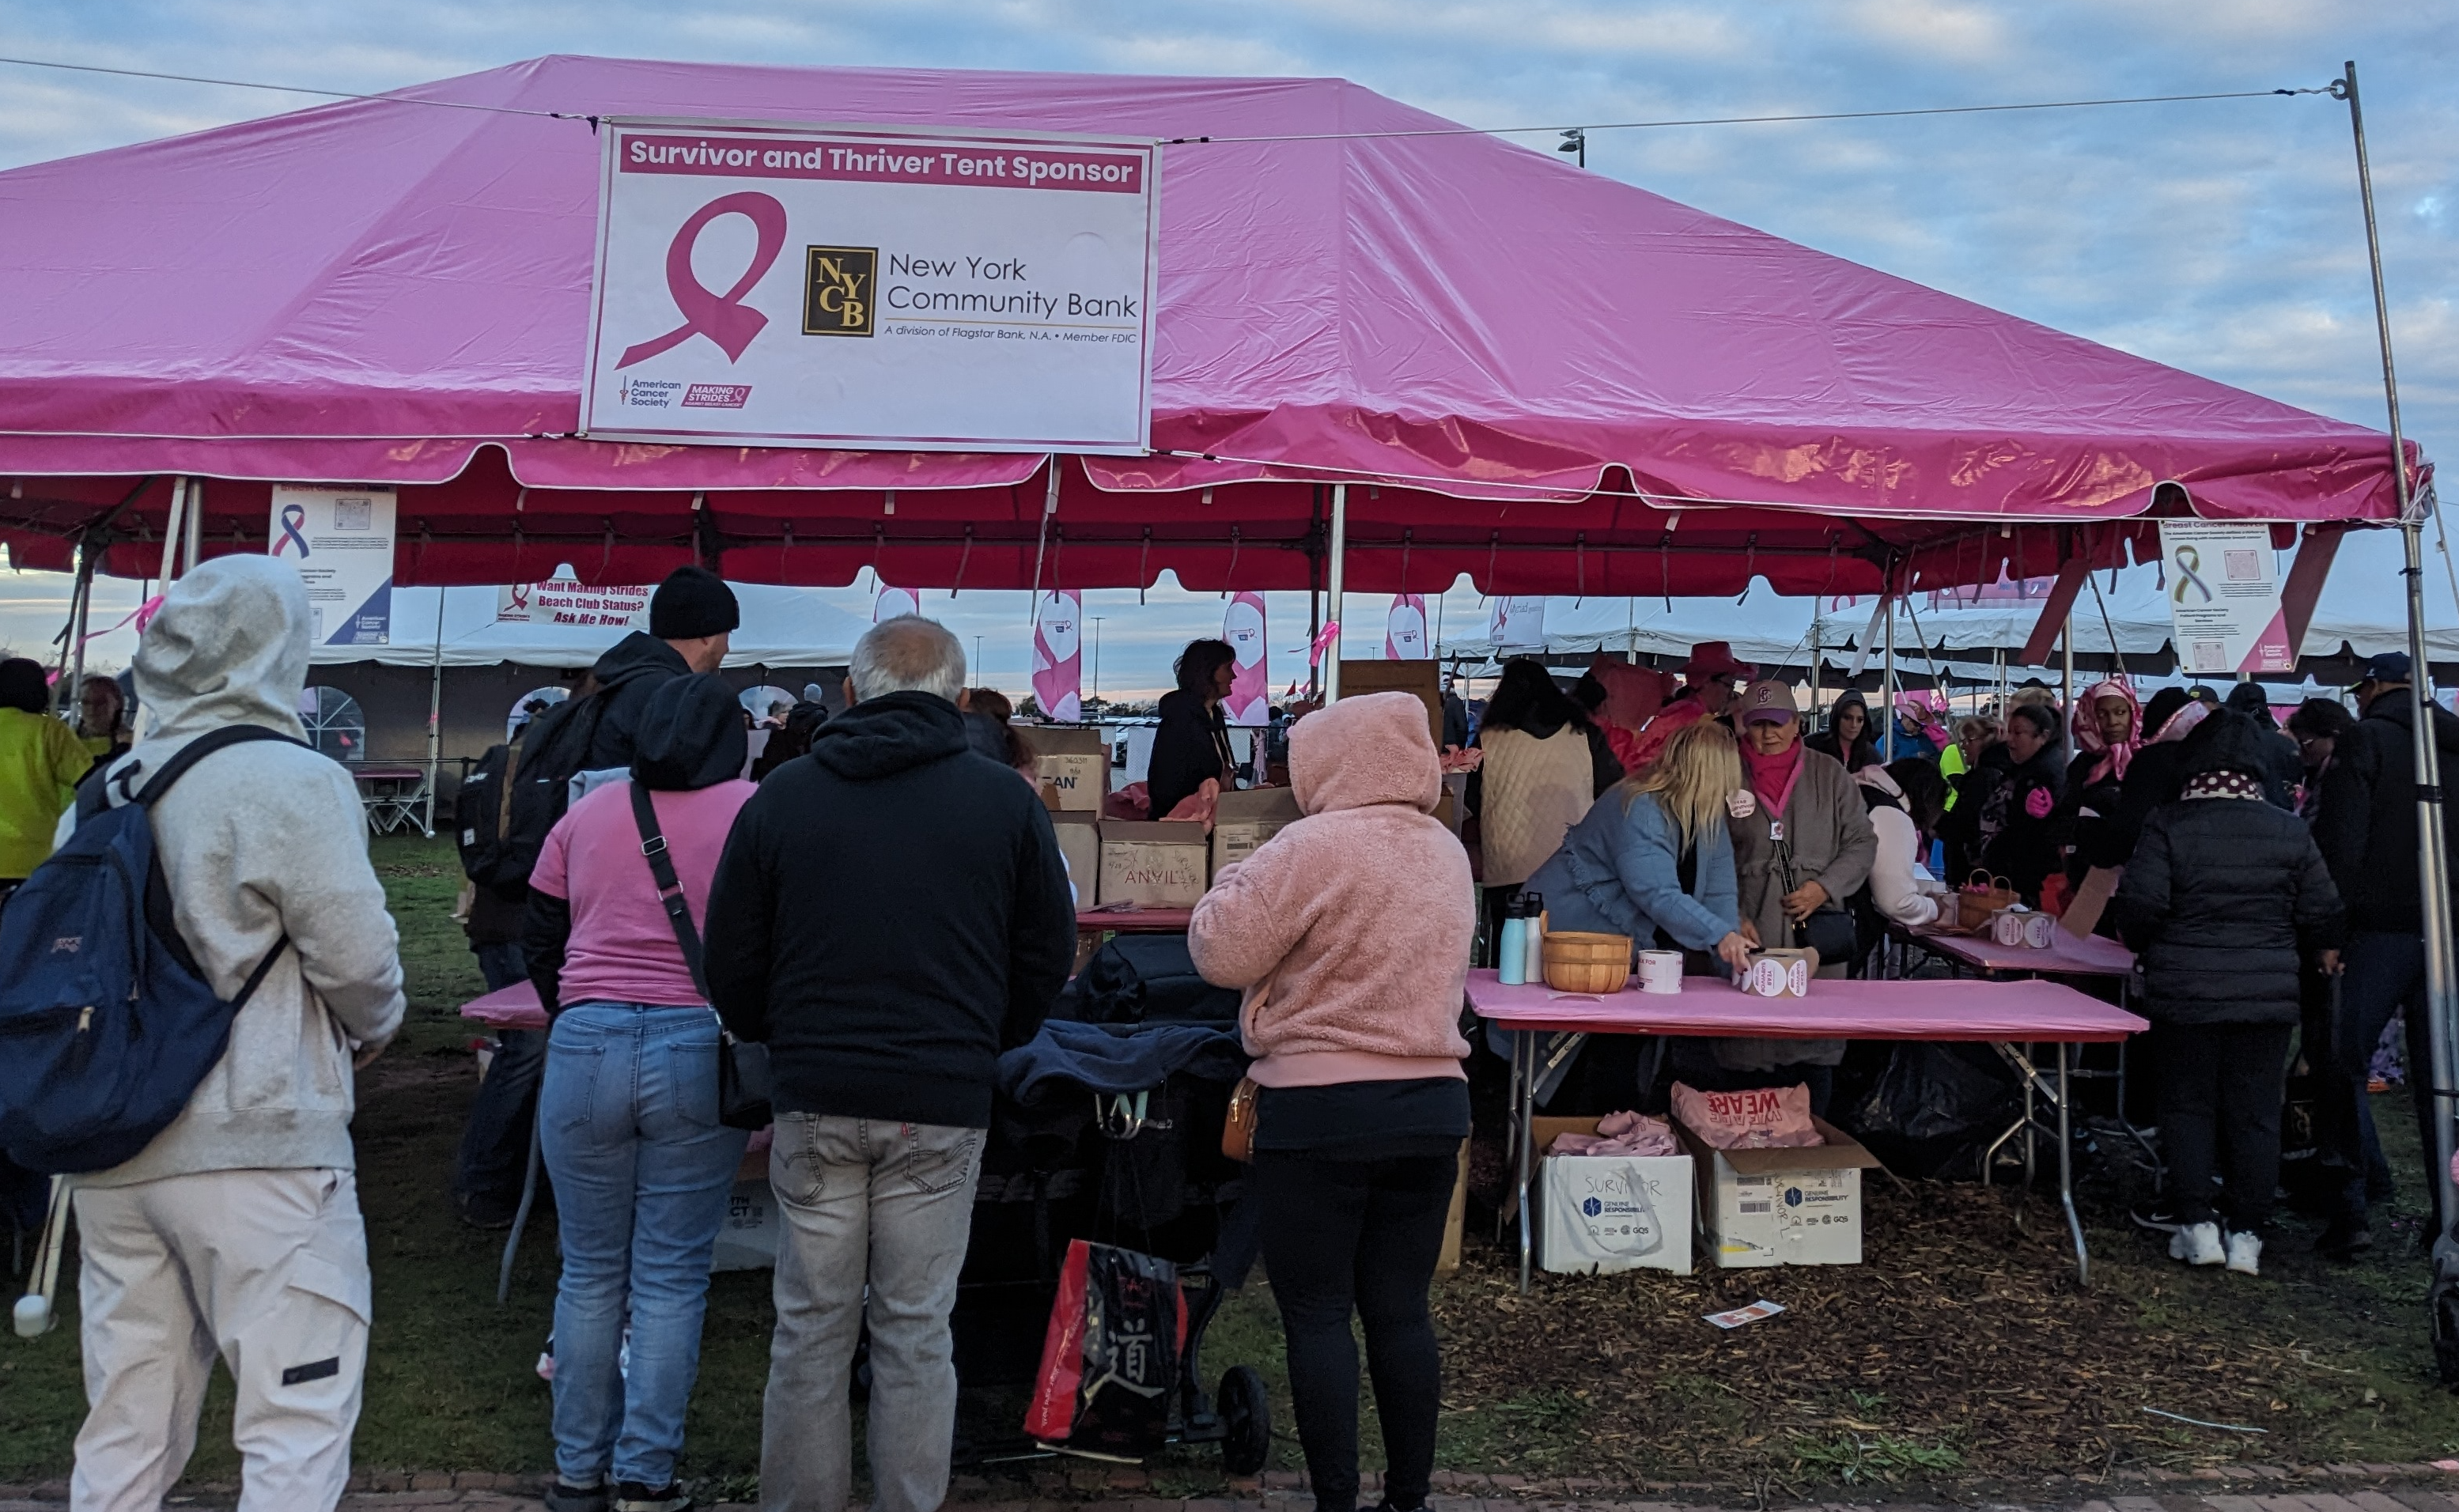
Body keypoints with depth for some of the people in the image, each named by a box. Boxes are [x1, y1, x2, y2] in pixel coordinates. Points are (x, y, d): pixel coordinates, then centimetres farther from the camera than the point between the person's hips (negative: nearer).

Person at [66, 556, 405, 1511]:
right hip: (258, 1145, -7)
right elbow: (358, 955, -13)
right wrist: (372, 1030, 7)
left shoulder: (109, 790, 9)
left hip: (115, 1152, 7)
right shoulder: (293, 781, -12)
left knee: (125, 1428, 15)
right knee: (297, 1425, 0)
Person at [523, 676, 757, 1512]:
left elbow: (540, 940, 16)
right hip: (699, 1054, -2)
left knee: (590, 1273, 13)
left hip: (584, 1048, 3)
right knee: (671, 1277, 6)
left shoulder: (587, 814, 10)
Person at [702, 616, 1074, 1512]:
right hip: (944, 1102, -1)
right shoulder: (1005, 800, 1)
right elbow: (1048, 955, 7)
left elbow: (731, 961, 7)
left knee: (811, 1329, 10)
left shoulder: (781, 796, 3)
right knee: (915, 1331, 7)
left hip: (814, 1100, 1)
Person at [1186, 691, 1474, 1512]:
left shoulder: (1316, 846, -15)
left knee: (1317, 1315, 3)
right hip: (1433, 1105, 7)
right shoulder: (1448, 852, 9)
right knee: (1402, 1309, 13)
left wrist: (1238, 880, 5)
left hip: (1321, 1112, -7)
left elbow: (1221, 952, -12)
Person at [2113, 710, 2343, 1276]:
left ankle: (2196, 1226, 6)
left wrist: (2143, 945, 9)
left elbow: (2139, 905, -12)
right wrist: (2319, 951, 26)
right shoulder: (2289, 831, -1)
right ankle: (2245, 1234, 11)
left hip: (2184, 992, -2)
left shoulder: (2167, 824, -8)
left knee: (2188, 1106, 9)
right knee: (2256, 1113, 8)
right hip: (2268, 994, 2)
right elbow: (2322, 912, 4)